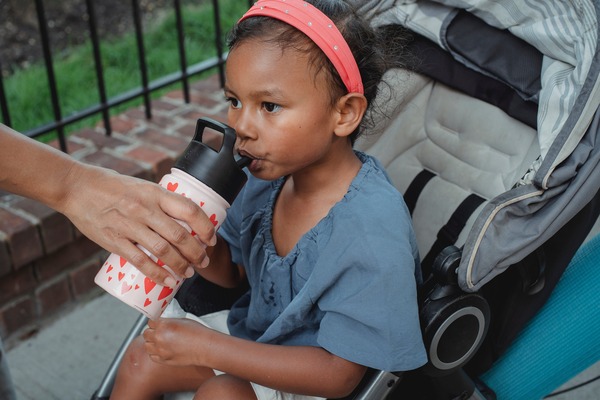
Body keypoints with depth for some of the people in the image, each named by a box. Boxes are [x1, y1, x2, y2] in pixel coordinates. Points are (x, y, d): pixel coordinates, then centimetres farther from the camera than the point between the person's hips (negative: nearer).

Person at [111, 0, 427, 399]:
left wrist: (209, 347, -28)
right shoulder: (272, 171, -11)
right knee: (143, 359, 7)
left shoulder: (372, 232, -34)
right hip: (259, 326, 7)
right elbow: (232, 270, 5)